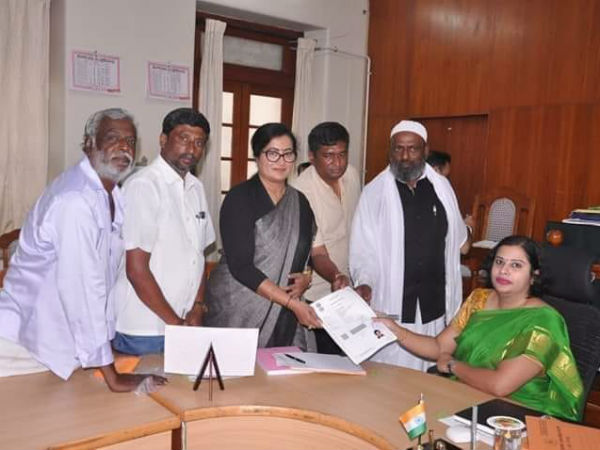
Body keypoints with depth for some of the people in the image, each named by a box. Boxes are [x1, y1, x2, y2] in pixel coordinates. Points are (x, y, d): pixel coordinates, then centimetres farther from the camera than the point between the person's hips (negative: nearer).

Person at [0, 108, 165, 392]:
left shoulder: (110, 193, 5)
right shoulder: (75, 200, -25)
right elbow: (82, 288, -27)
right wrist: (112, 377, -23)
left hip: (61, 338, 9)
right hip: (27, 338, -8)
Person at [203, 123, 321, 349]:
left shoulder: (299, 202, 10)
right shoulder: (240, 198, -7)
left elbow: (310, 254, 21)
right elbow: (240, 266, -15)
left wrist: (306, 278, -2)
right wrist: (292, 302, -19)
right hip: (237, 313, -4)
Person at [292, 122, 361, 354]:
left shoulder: (352, 175, 0)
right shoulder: (302, 192, -22)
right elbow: (317, 253, -22)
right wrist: (336, 278, -41)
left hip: (348, 286, 7)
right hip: (318, 295, -6)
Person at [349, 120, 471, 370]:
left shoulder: (442, 187, 8)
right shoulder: (374, 193, -2)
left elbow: (456, 238, 24)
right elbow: (363, 249, -5)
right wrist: (364, 282, -18)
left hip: (433, 304, 3)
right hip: (390, 304, -3)